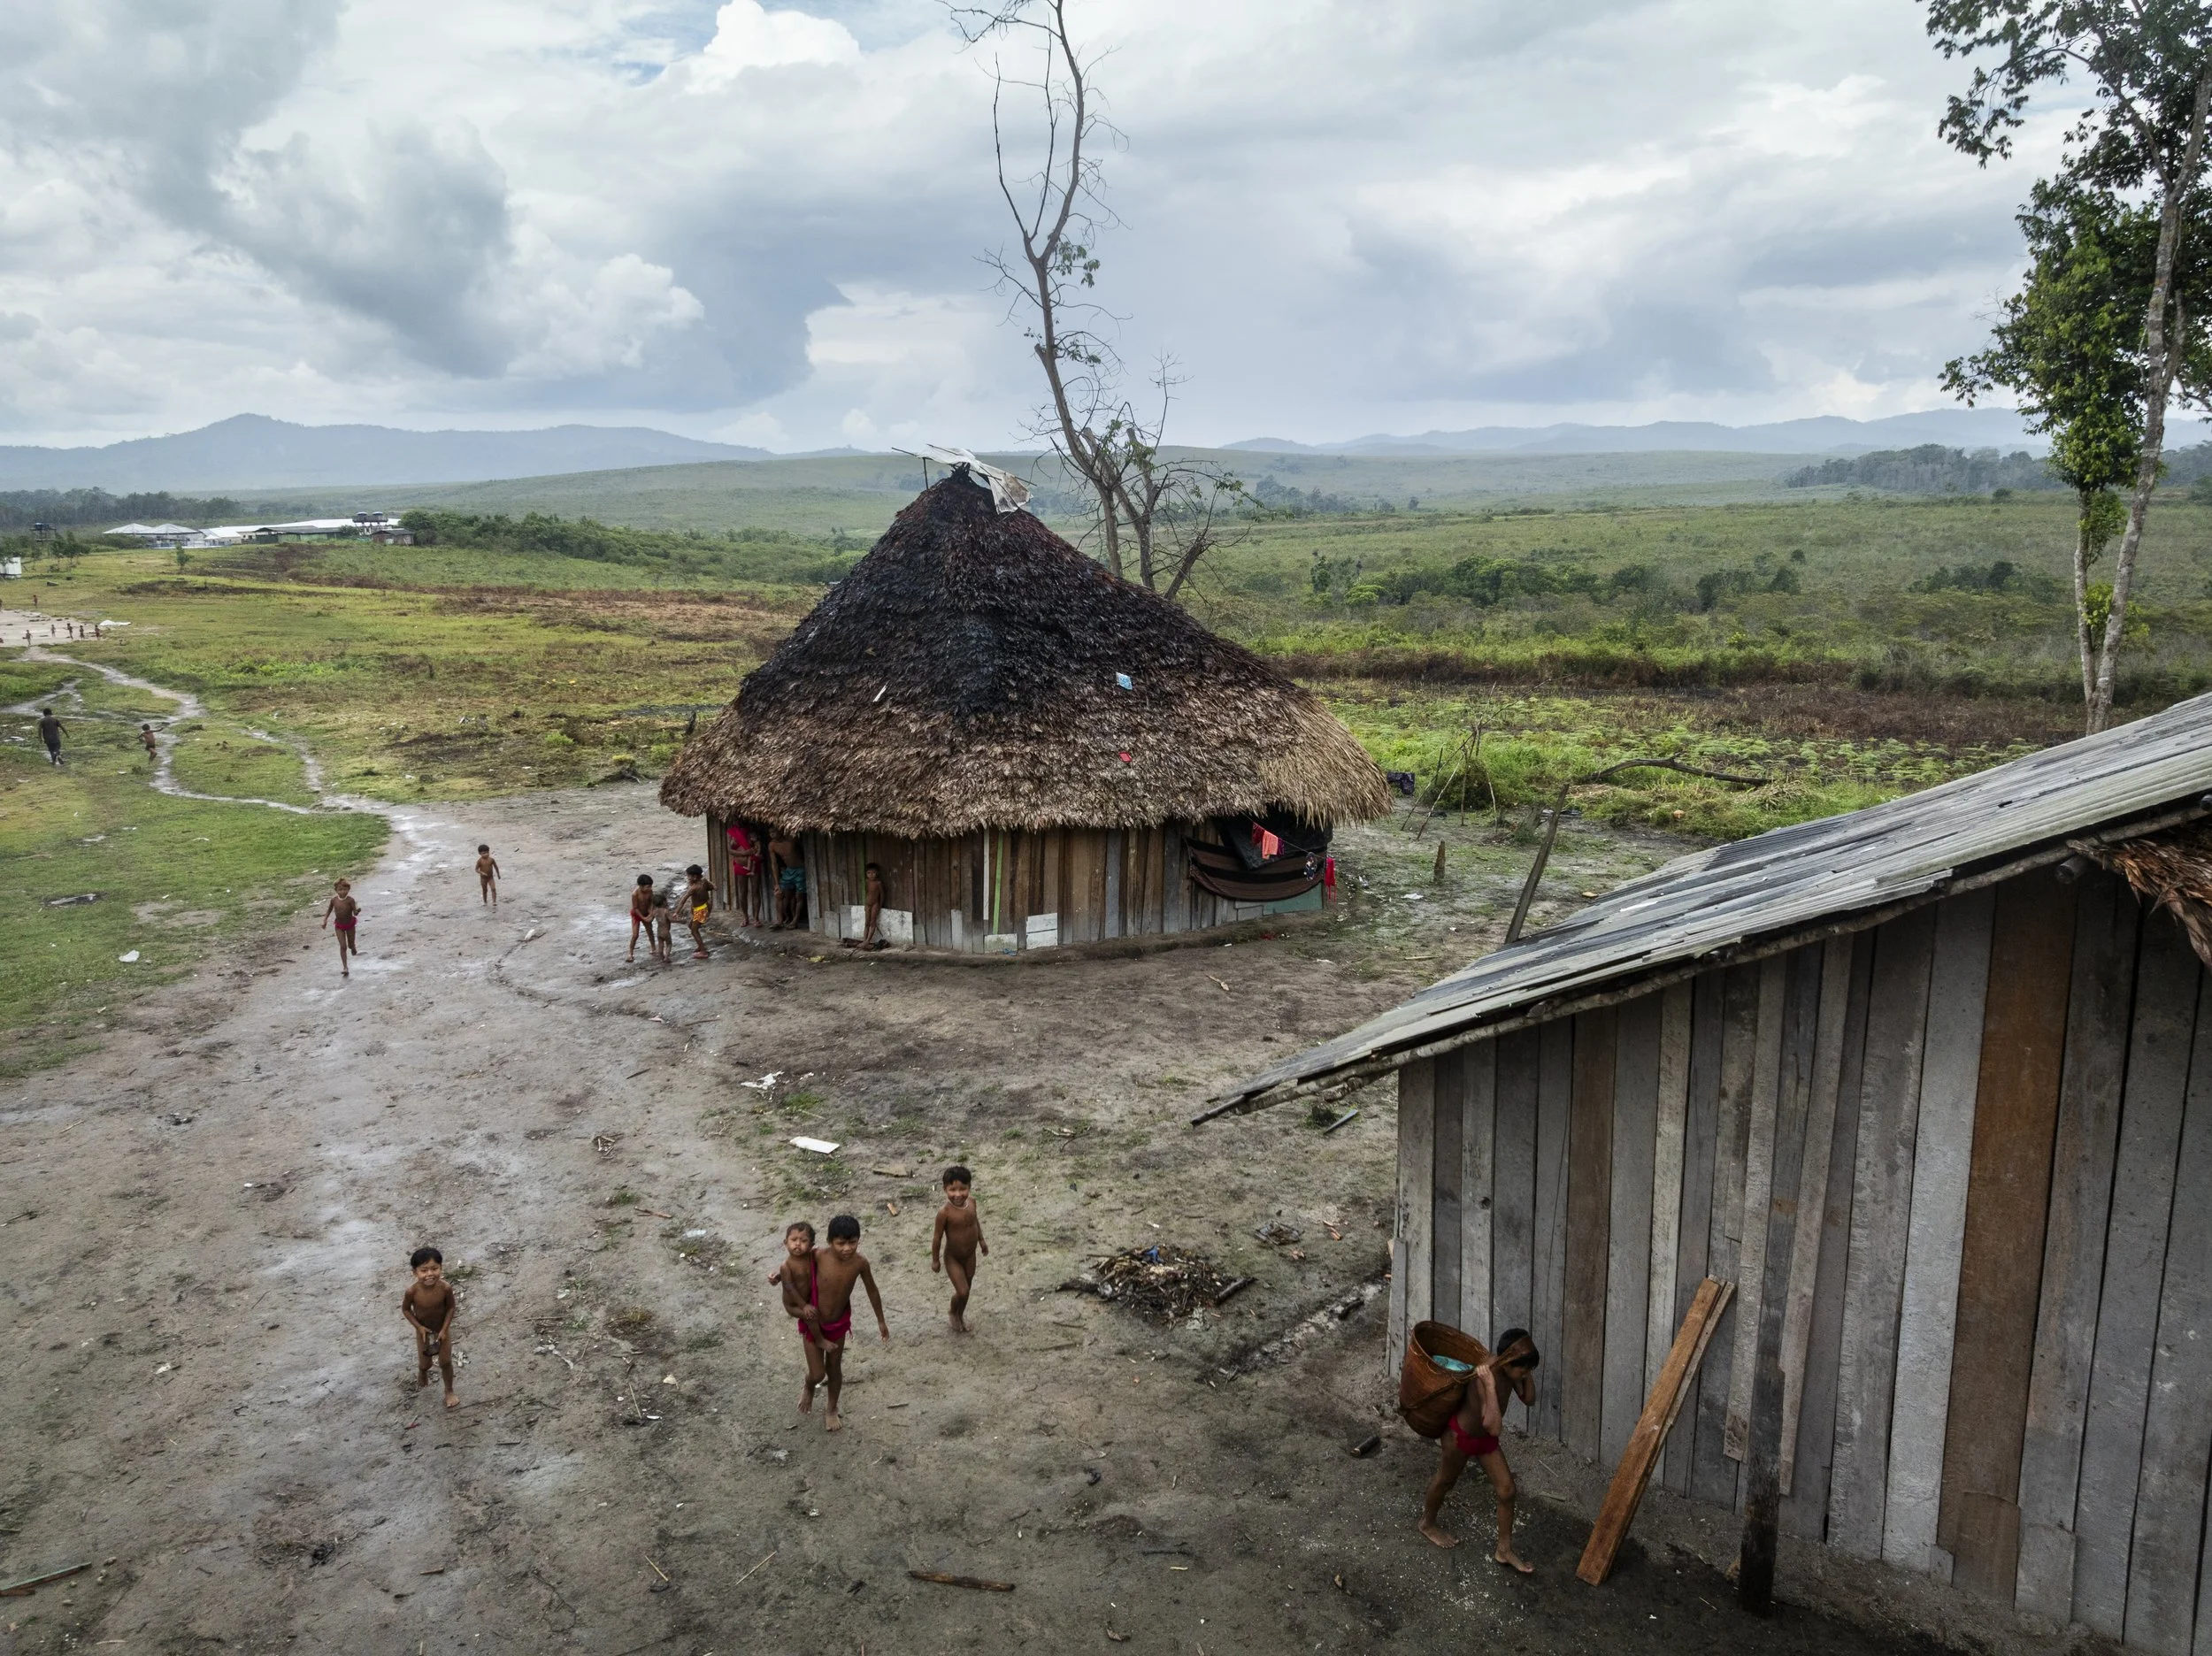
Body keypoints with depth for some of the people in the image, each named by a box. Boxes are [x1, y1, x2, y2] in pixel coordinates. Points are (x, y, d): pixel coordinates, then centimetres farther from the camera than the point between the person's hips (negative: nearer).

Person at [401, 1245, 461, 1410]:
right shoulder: (412, 1291, -31)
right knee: (424, 1364, 18)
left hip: (442, 1329, 0)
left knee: (446, 1362, 7)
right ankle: (422, 1376, 54)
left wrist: (444, 1329, -15)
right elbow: (405, 1309, -12)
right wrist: (419, 1327, -16)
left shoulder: (446, 1288, -30)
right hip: (423, 1331, 0)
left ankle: (449, 1392, 30)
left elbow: (451, 1307, -13)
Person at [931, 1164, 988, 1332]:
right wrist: (935, 1260, -8)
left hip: (970, 1256, 5)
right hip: (953, 1259, -5)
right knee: (962, 1291, -5)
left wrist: (981, 1240, 17)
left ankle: (960, 1315, 47)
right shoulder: (945, 1213, -31)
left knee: (966, 1289, 20)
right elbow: (937, 1237, -18)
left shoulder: (971, 1202, -15)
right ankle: (953, 1314, 28)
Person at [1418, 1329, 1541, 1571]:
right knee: (1446, 1480, 19)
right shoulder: (1484, 1377, -40)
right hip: (1460, 1435, -7)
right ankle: (1428, 1524, 47)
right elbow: (1495, 1427, -46)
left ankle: (1504, 1550, 25)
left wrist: (1527, 1374, -18)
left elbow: (1529, 1400, -3)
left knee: (1507, 1489, 7)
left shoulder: (1507, 1369, -16)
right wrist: (1490, 1384, -51)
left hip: (1483, 1436, 7)